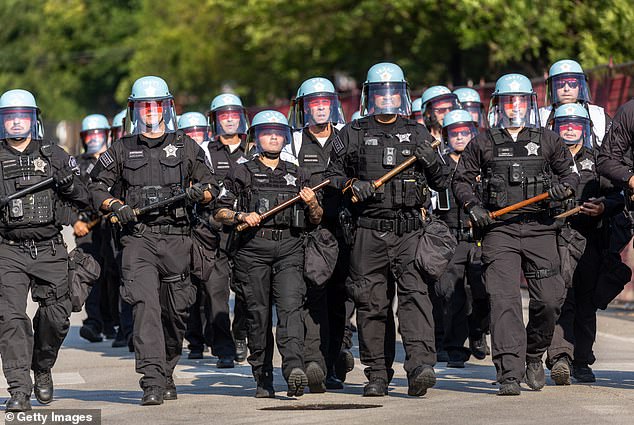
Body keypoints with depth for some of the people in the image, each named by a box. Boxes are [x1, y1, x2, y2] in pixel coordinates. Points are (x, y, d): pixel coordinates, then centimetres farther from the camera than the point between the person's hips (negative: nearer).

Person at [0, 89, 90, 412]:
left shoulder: (54, 156, 9)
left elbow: (84, 200, 10)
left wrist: (68, 183, -10)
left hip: (50, 251, 1)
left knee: (56, 317, 2)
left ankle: (42, 369, 29)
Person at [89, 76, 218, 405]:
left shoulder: (185, 146, 11)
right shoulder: (123, 150, 10)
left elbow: (211, 187, 15)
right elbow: (95, 186, 14)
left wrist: (199, 192, -8)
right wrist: (115, 205, -4)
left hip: (176, 238, 2)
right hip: (138, 238, -2)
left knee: (175, 312, 6)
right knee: (145, 304, -18)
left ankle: (166, 375, 26)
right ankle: (152, 382, -25)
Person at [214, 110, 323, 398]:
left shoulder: (297, 176, 19)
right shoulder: (242, 174, 12)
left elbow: (316, 220, 19)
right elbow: (220, 212, 8)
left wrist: (312, 204, -2)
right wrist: (241, 216, -11)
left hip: (289, 248, 1)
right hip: (253, 249, -1)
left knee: (290, 307, -17)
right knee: (258, 313, -1)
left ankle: (294, 368, -33)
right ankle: (263, 380, 7)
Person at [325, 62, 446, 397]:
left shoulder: (417, 134, 13)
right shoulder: (353, 135, 10)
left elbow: (441, 183, 16)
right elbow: (332, 176, 12)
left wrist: (431, 162, -5)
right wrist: (352, 186, -8)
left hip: (410, 231, 0)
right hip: (369, 232, 1)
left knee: (414, 293, -16)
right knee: (372, 303, 2)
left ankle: (420, 366, -28)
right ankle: (377, 375, 11)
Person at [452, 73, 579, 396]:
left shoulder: (548, 141, 12)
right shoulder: (483, 143, 9)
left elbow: (570, 172, 19)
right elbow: (461, 179, 13)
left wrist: (565, 186, -3)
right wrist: (472, 206, -4)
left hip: (539, 228, 2)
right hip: (498, 229, -1)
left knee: (548, 299, -2)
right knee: (504, 299, -13)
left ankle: (534, 356, 25)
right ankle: (509, 373, -16)